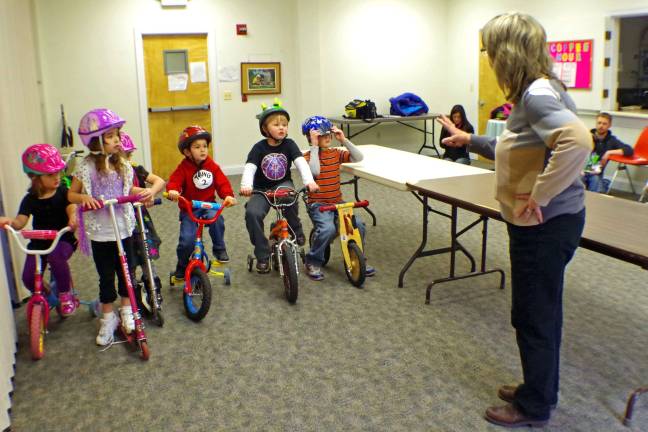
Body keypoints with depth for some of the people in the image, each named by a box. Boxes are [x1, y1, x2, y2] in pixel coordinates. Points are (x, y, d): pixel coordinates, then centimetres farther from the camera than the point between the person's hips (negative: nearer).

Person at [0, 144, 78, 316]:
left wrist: (73, 217, -45)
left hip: (63, 239, -2)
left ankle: (66, 294, -10)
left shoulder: (63, 192, -3)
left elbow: (71, 207, -20)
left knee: (56, 256, -36)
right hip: (38, 242, 2)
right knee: (29, 278, -15)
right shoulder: (31, 199, -2)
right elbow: (20, 221, -13)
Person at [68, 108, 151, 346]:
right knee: (106, 276, 9)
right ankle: (108, 317, 25)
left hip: (123, 228, 3)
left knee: (126, 271, 13)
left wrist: (144, 192, -7)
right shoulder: (86, 167, -10)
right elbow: (71, 194, -3)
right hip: (100, 231, -3)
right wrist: (84, 197, -24)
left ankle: (126, 309, 34)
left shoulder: (122, 164, 0)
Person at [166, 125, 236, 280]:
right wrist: (172, 191, -43)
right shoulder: (183, 168, -8)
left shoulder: (212, 166, 0)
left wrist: (228, 195, -23)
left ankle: (219, 250, -8)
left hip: (208, 205, 2)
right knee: (187, 240, -14)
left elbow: (222, 182, -4)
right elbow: (174, 181, -20)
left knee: (216, 218, -32)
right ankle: (182, 267, 15)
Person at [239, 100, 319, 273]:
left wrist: (309, 181, -38)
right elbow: (249, 167, -20)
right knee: (252, 213, -26)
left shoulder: (289, 144, -5)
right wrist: (246, 185, -42)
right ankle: (262, 255, -11)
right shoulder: (259, 148, -8)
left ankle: (296, 230, -7)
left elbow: (301, 162, -19)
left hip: (283, 184, 0)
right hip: (262, 189, 0)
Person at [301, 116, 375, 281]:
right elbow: (315, 171, -27)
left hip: (338, 202, 5)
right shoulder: (308, 156, -6)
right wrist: (315, 146, -23)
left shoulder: (336, 153, 7)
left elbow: (358, 157, -3)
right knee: (328, 229, -30)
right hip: (318, 204, -5)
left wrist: (344, 140, -10)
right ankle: (313, 262, -6)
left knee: (358, 225, -16)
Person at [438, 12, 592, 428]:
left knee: (535, 315, 6)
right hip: (539, 223, 10)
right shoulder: (532, 92, 10)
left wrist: (538, 197, -31)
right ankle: (538, 389, 40)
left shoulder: (537, 94, -20)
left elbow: (578, 140, -38)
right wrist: (470, 140, 25)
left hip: (546, 224, -10)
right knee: (539, 311, 21)